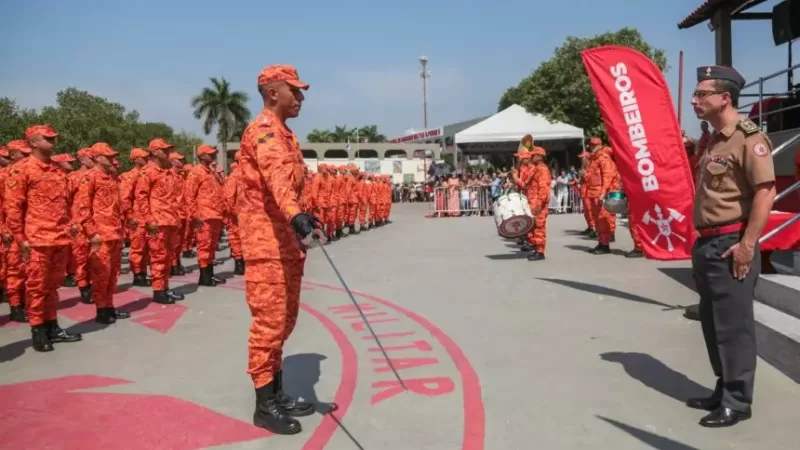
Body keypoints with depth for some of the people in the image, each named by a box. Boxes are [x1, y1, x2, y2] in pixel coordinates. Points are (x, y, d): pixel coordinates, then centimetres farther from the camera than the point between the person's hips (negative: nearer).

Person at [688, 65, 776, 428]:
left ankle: (737, 401, 12)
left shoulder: (749, 137, -12)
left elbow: (766, 193, -20)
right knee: (713, 323, 15)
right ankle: (724, 390, 28)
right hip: (707, 245, 9)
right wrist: (702, 241, 16)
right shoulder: (715, 141, 15)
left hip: (731, 245, -9)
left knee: (734, 325, 0)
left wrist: (747, 245, -22)